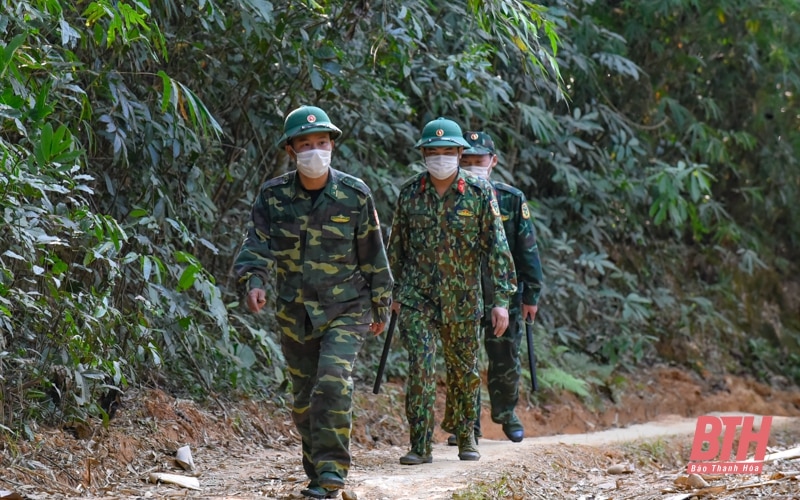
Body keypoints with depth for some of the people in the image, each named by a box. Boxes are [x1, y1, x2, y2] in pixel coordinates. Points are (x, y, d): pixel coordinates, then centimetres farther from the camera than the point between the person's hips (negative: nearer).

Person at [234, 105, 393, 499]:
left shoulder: (355, 195, -7)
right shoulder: (273, 196, -3)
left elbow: (373, 256, 2)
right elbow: (257, 243, -10)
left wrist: (381, 307, 8)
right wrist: (254, 280, -31)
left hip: (346, 309, -3)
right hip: (295, 314, 3)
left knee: (333, 382, -22)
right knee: (304, 399, 10)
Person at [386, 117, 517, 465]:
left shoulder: (479, 192, -5)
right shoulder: (410, 192, 1)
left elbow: (496, 246, -5)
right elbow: (397, 245, 12)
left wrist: (501, 299, -10)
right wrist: (393, 291, 14)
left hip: (463, 300, 0)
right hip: (417, 297, 0)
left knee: (464, 370, 12)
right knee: (421, 366, -13)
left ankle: (465, 435, 32)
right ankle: (421, 446, -9)